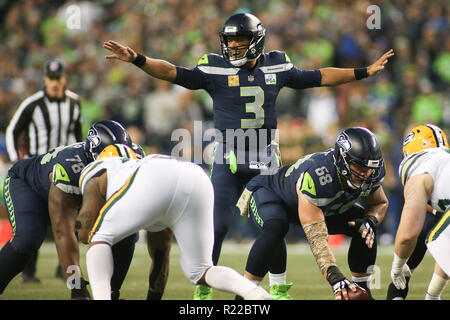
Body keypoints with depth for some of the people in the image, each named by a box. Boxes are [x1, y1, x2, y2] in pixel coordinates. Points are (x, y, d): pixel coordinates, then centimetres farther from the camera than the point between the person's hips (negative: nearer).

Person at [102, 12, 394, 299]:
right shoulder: (215, 70, -4)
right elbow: (172, 73, -10)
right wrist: (137, 59, -24)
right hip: (228, 159, -2)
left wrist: (365, 72, 18)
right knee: (217, 225, -7)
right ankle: (204, 288, 6)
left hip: (265, 158, 2)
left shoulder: (277, 67, 4)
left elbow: (318, 78, 15)